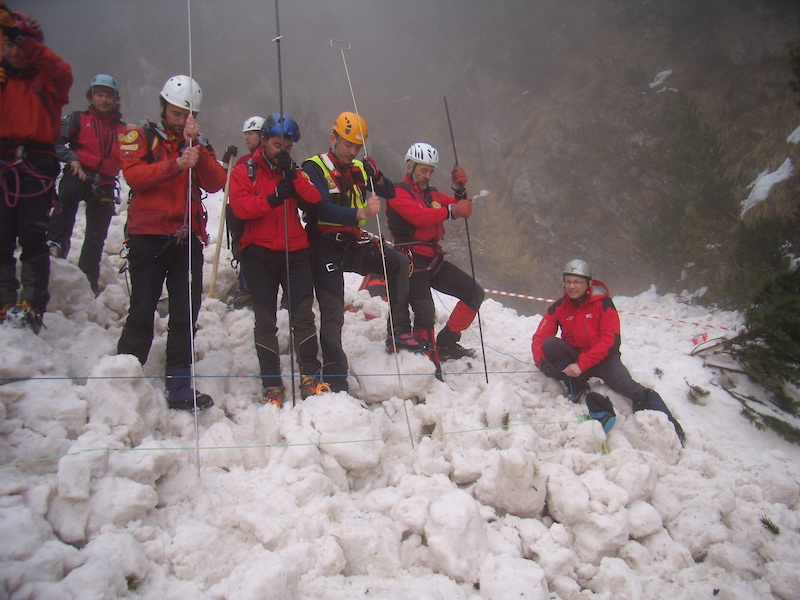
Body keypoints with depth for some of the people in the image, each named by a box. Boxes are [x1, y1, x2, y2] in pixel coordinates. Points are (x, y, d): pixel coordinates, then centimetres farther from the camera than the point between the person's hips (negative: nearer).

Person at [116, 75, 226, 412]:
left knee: (186, 314, 3)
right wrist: (175, 164, -22)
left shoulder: (199, 145, 16)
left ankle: (179, 388, 8)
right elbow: (134, 176, -12)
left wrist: (197, 148, -11)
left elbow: (215, 184, 0)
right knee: (142, 312, -6)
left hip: (188, 239, 4)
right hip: (148, 236, -3)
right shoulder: (142, 138, 7)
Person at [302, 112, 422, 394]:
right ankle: (335, 380, 0)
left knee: (398, 262, -13)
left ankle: (398, 331, -2)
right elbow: (322, 209, -26)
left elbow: (390, 194, 15)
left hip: (354, 243, 6)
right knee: (333, 314, -7)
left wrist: (377, 177, -3)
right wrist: (360, 214, -38)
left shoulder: (360, 168, 10)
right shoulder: (315, 168, -9)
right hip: (326, 246, -5)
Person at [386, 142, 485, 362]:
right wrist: (453, 210, -24)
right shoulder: (398, 192, -3)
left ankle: (446, 344, 12)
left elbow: (461, 209, 17)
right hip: (413, 261, -8)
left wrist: (460, 189, 0)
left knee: (475, 293, 8)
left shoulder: (432, 194, 21)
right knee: (425, 315, -22)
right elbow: (419, 216, -21)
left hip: (434, 260, 9)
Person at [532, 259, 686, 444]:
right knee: (549, 343, -24)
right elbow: (540, 338, -4)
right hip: (574, 355, 3)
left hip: (602, 357, -3)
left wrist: (582, 365, -27)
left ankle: (669, 424, -20)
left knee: (622, 383, -30)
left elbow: (609, 341, -17)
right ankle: (576, 387, -16)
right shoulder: (558, 308, -2)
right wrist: (543, 363, -26)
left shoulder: (602, 303, -11)